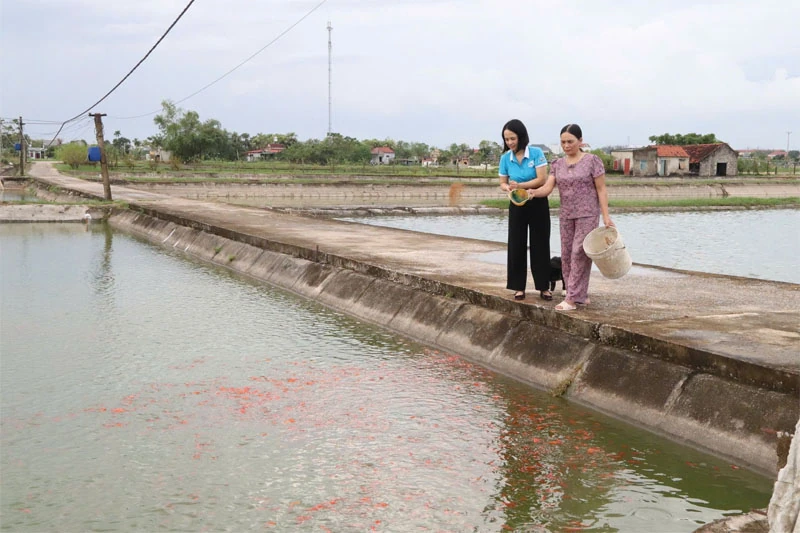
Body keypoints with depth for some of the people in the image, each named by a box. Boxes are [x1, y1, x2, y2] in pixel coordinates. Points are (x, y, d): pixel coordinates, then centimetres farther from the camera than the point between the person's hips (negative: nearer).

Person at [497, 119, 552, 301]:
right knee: (516, 244, 2)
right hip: (517, 205, 2)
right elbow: (503, 183, 2)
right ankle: (519, 286, 10)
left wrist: (520, 185, -29)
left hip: (538, 204, -2)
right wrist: (508, 188, -21)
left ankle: (543, 286, 11)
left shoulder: (536, 153, -14)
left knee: (540, 244, 2)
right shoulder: (505, 158, -4)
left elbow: (542, 180, -19)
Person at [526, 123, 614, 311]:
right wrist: (533, 192, -26)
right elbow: (547, 187, -4)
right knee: (567, 255, 6)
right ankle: (581, 295, 15)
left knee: (579, 253, -9)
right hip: (566, 216, 6)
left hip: (587, 214, -6)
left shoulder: (592, 161, -6)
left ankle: (572, 298, -8)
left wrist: (606, 216, -12)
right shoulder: (557, 164, 7)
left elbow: (601, 189, -6)